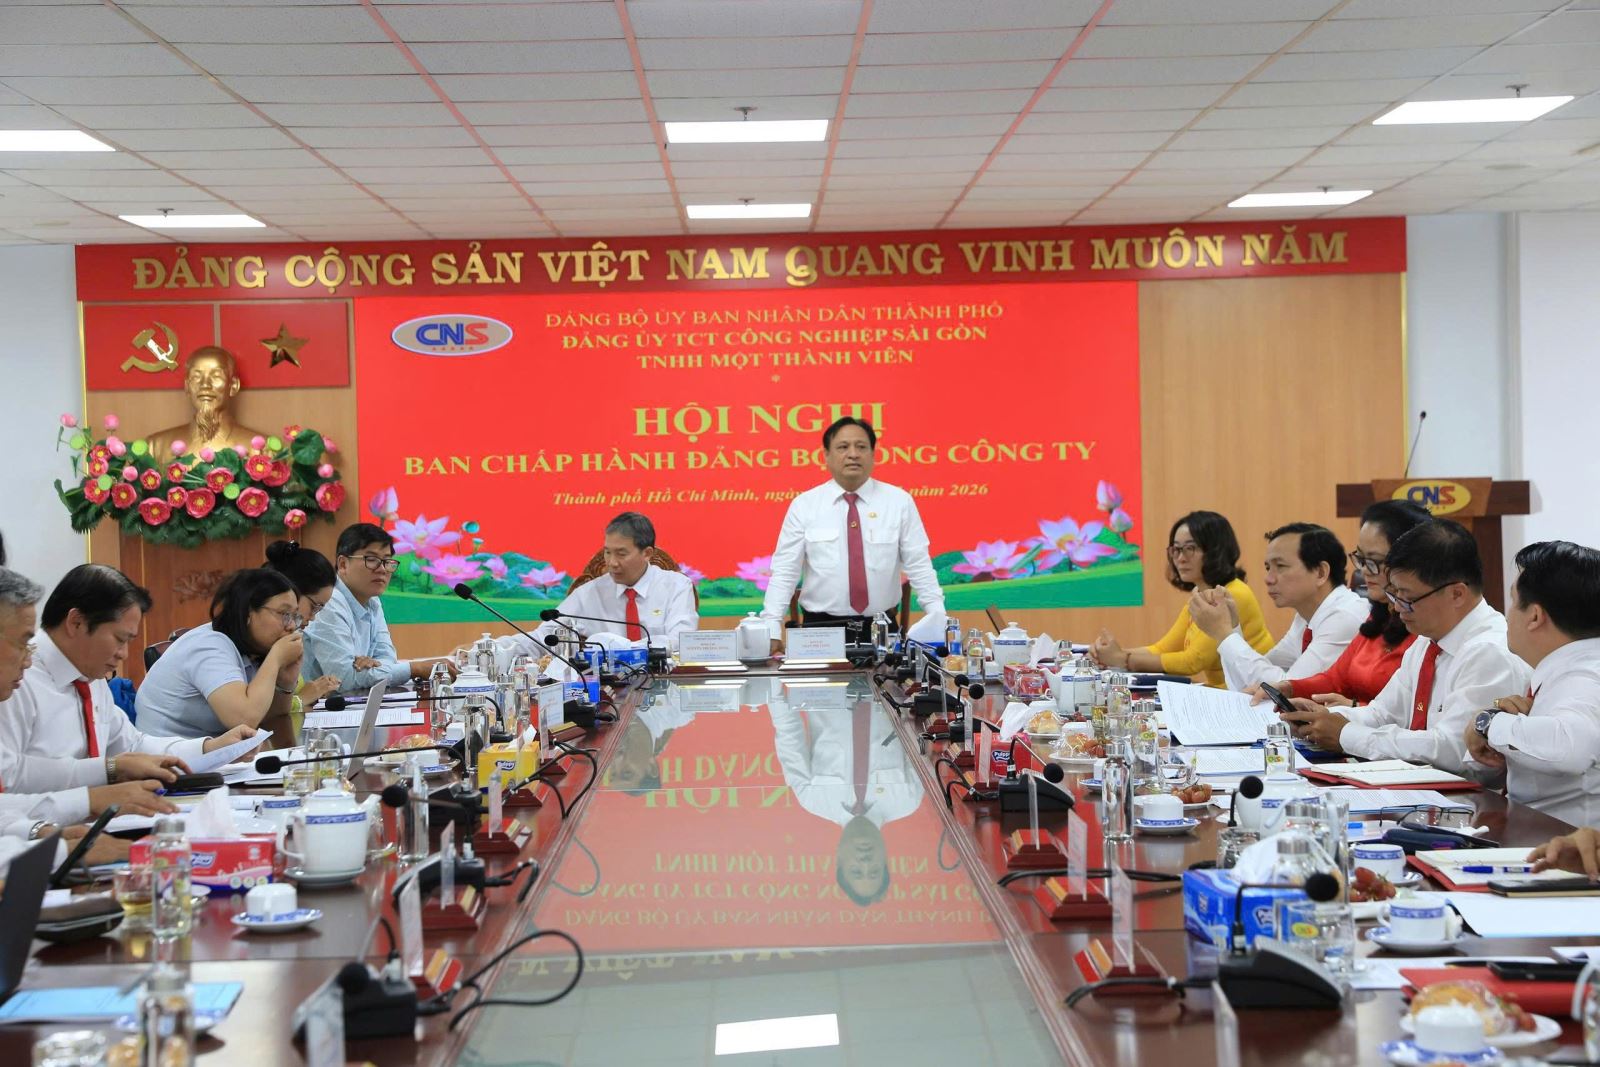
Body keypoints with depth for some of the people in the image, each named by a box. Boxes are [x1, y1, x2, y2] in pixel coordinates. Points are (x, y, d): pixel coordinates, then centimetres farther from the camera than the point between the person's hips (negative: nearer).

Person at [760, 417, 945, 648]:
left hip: (881, 629, 1)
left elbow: (919, 567, 0)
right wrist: (770, 629, -11)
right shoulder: (803, 505, 2)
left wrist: (938, 625, -9)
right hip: (822, 629, 0)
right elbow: (784, 572, -1)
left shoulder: (899, 501, 2)